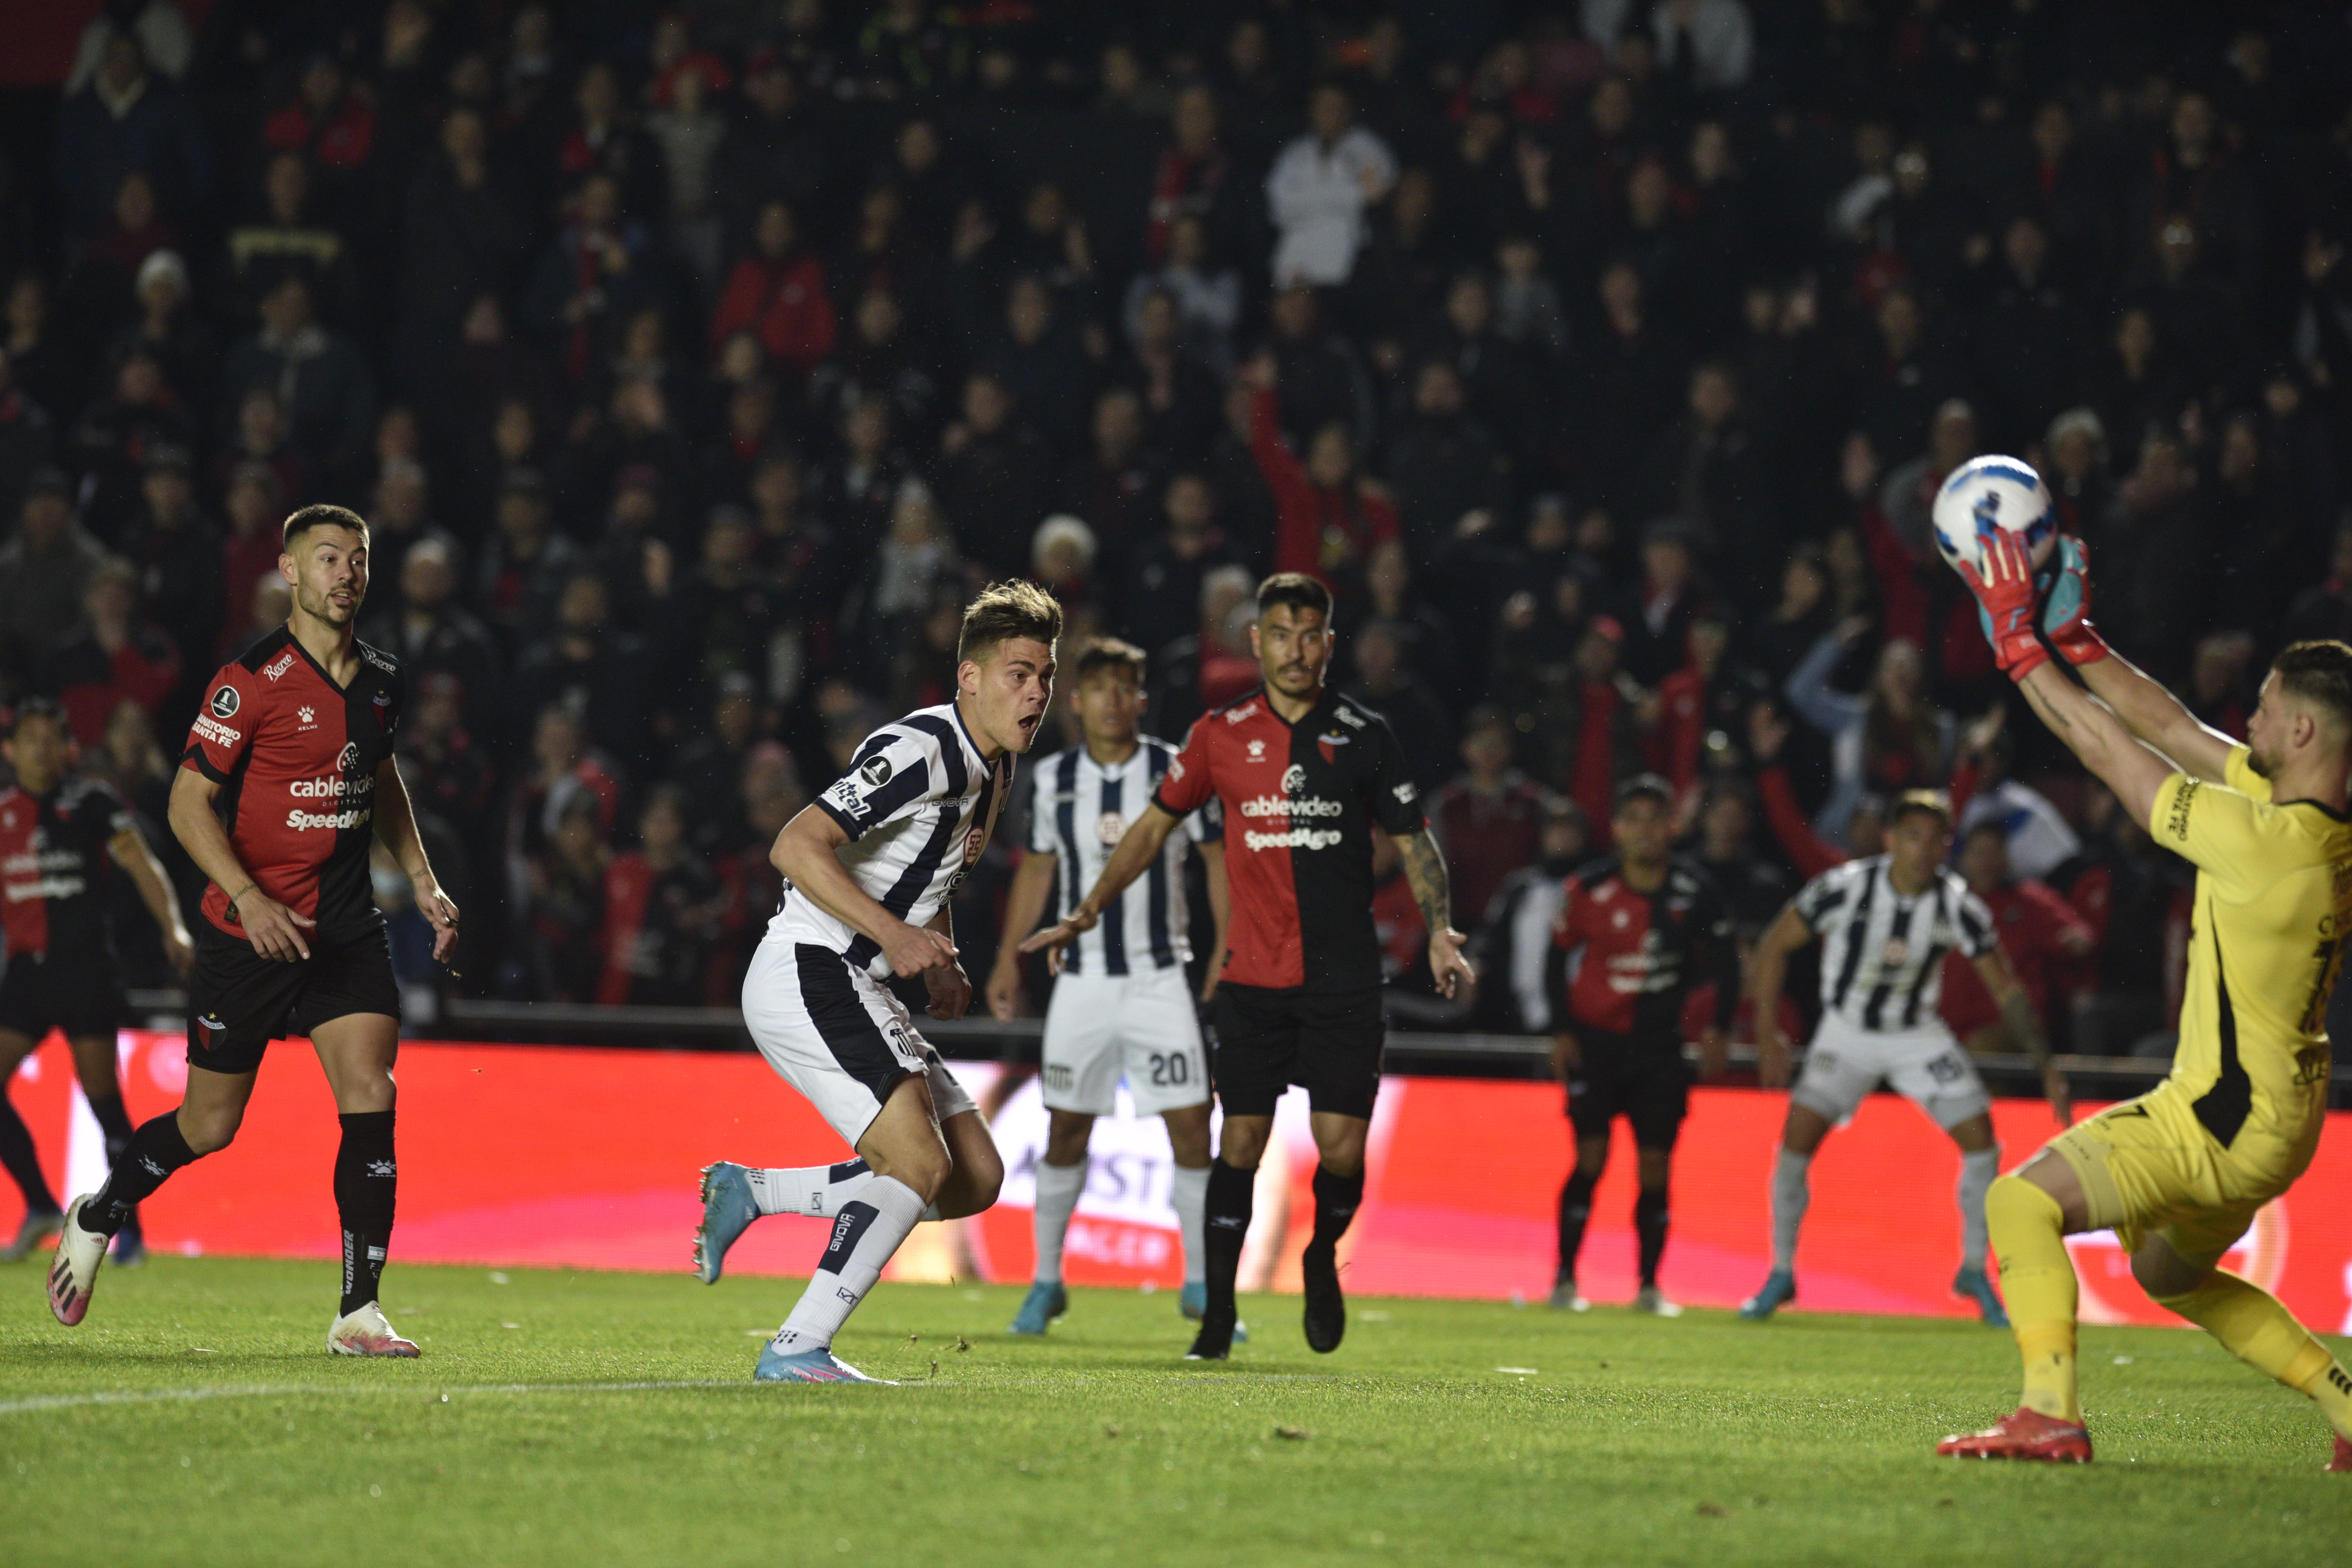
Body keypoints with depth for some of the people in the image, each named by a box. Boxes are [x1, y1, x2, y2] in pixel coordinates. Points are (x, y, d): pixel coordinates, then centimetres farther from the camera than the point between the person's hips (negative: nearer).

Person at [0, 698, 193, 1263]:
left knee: (103, 1100, -4)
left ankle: (129, 1230, 7)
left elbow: (143, 867, -3)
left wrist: (174, 929, -15)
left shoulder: (93, 804, -1)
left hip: (85, 967, -4)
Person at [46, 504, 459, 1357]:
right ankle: (95, 1219, 34)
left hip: (346, 927, 4)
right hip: (249, 930, -4)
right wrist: (250, 899, -23)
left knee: (370, 1098, -13)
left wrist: (423, 882, 16)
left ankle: (358, 1311, -11)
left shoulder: (381, 681, 6)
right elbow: (188, 804, -12)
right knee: (210, 1125, 5)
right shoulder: (251, 681, -13)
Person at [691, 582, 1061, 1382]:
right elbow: (796, 847, -24)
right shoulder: (920, 752, -17)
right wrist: (893, 933, -28)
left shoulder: (993, 769, 14)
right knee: (920, 1165, -21)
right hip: (806, 976, -10)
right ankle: (798, 1349, -16)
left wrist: (941, 965, 13)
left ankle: (749, 1192, 12)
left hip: (856, 988, 10)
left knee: (976, 1179, 4)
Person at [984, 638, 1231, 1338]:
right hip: (1082, 981, 2)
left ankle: (1201, 1283, 1)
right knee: (1066, 1129, 4)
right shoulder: (1053, 779, 4)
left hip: (1160, 980, -2)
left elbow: (1218, 857, 3)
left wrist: (1228, 946, -6)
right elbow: (1036, 869, 14)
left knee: (1190, 1125, -9)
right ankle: (1046, 1282, 16)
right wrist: (1008, 958, 11)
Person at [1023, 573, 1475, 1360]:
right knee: (1241, 1140, -4)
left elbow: (1413, 841, 9)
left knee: (1341, 1147, -6)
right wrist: (1084, 915, 10)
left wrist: (1440, 931, -4)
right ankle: (1218, 1311, 6)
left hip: (1345, 977, -1)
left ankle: (1321, 1262, 24)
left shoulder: (1364, 735, 3)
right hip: (1253, 976, 1)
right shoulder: (1221, 735, 5)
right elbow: (1155, 825, 14)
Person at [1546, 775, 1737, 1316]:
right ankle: (1564, 1281, 2)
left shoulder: (1695, 890, -6)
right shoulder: (1589, 888, -9)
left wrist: (1717, 1029, -3)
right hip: (1594, 1039, -1)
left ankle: (1649, 1287, 8)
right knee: (1591, 1158, -8)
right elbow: (1557, 955, 3)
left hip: (1659, 1044, 1)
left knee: (1656, 1165, 0)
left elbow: (1724, 959, 5)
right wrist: (1561, 1032, -2)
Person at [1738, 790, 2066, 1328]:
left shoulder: (1959, 907, -19)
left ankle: (1974, 1273, 10)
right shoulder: (1845, 888, -24)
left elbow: (2006, 989, -9)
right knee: (1797, 1139, -15)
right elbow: (1774, 944, -10)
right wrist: (1768, 1035, -13)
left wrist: (2047, 1066, -14)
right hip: (1847, 1031, -1)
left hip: (1919, 1034, 1)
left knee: (1981, 1140, -9)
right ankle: (1781, 1277, 3)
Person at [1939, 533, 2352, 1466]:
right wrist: (2077, 638, 8)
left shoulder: (2264, 840, -25)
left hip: (2226, 1123, -10)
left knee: (2022, 1203, -16)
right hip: (2274, 1115, 10)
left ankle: (2051, 1412, -26)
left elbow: (2109, 750, -17)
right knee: (2170, 1272, 29)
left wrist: (2020, 644, -7)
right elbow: (2174, 731, 10)